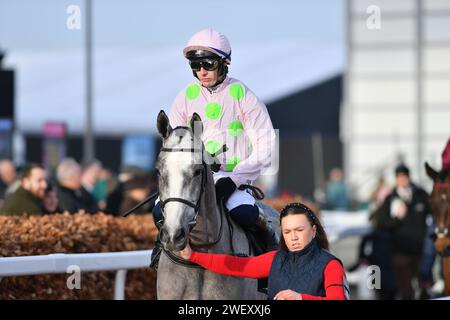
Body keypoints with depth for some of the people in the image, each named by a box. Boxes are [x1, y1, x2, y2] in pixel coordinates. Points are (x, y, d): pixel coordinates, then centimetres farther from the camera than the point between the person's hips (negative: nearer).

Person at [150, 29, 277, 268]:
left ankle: (266, 233, 0)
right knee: (161, 211, -23)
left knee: (243, 213, -35)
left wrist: (233, 179, -15)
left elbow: (265, 148, -4)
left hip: (235, 179, -3)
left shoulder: (242, 96, -1)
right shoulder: (186, 97, 8)